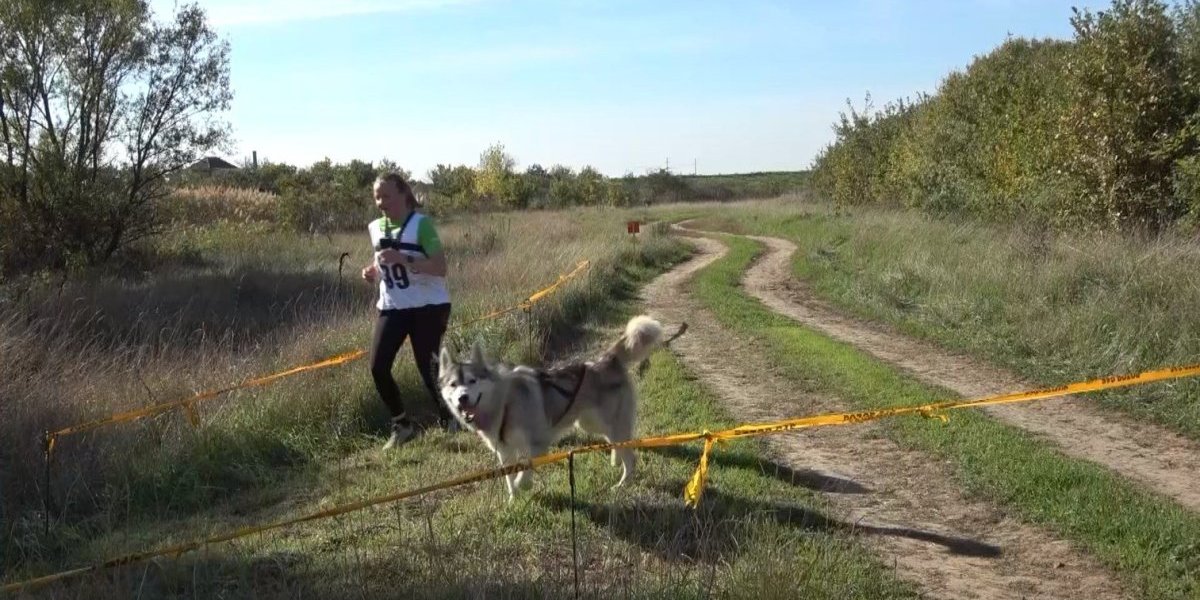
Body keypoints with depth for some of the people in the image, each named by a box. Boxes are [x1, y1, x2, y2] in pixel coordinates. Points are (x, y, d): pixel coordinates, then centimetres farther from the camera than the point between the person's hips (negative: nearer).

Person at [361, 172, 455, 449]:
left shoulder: (421, 224, -12)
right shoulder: (376, 228, 7)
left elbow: (440, 268, -20)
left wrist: (404, 260, -29)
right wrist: (373, 272, 0)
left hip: (428, 307, -6)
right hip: (392, 308, 6)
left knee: (428, 368, -5)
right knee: (378, 367, -6)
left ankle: (449, 421, 21)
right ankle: (402, 425, 13)